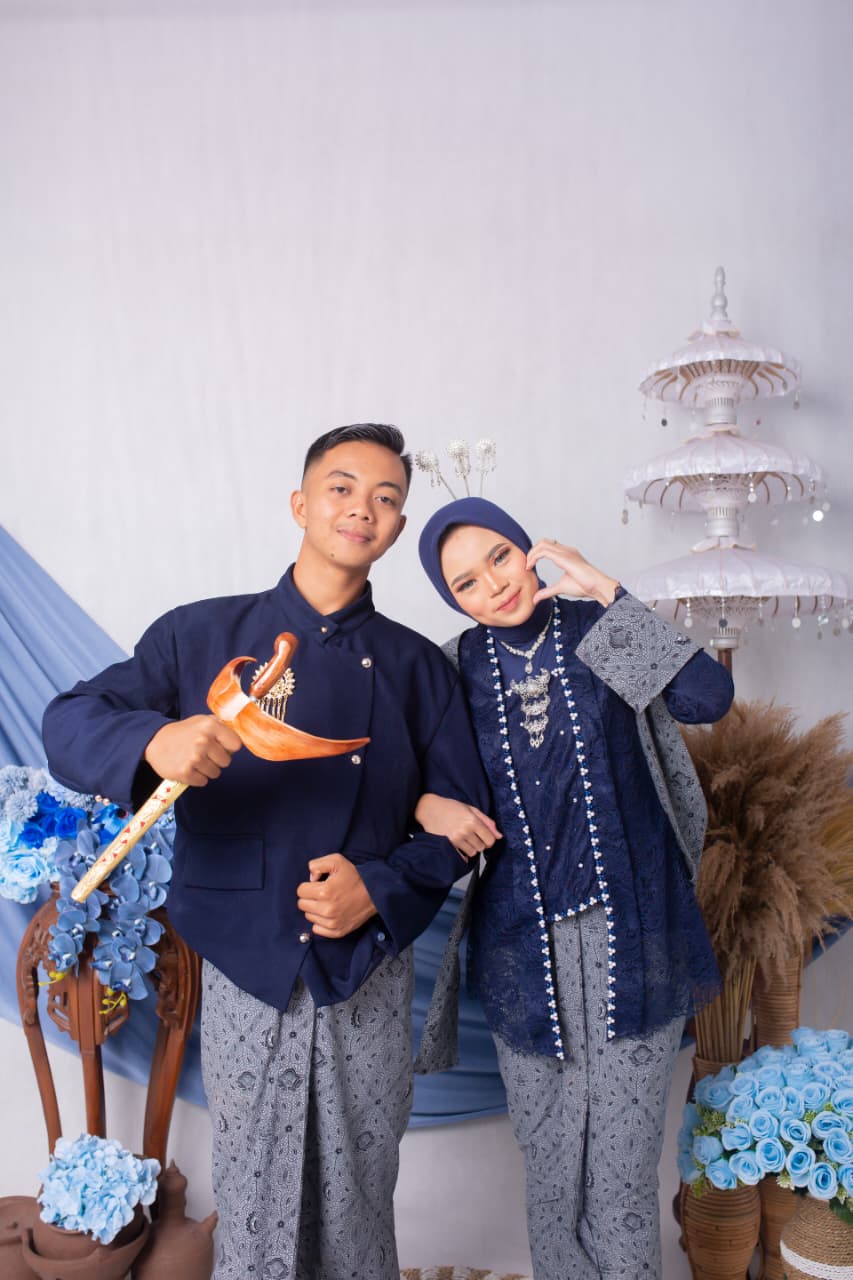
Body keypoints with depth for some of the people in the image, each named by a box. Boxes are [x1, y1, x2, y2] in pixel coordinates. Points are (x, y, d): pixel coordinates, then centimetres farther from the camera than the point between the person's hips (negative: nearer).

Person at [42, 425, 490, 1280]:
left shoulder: (416, 667, 4)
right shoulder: (204, 635, 0)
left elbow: (460, 817, 4)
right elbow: (68, 725, -9)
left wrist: (379, 887, -14)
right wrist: (153, 743, -31)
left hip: (369, 979, 1)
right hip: (246, 973, -1)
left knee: (360, 1207, 15)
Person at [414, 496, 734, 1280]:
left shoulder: (602, 633, -1)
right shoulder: (454, 670, 2)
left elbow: (709, 697, -16)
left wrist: (608, 594, -16)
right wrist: (425, 805, -11)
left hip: (631, 933, -1)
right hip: (521, 944, 2)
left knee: (623, 1168, 5)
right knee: (549, 1163, 14)